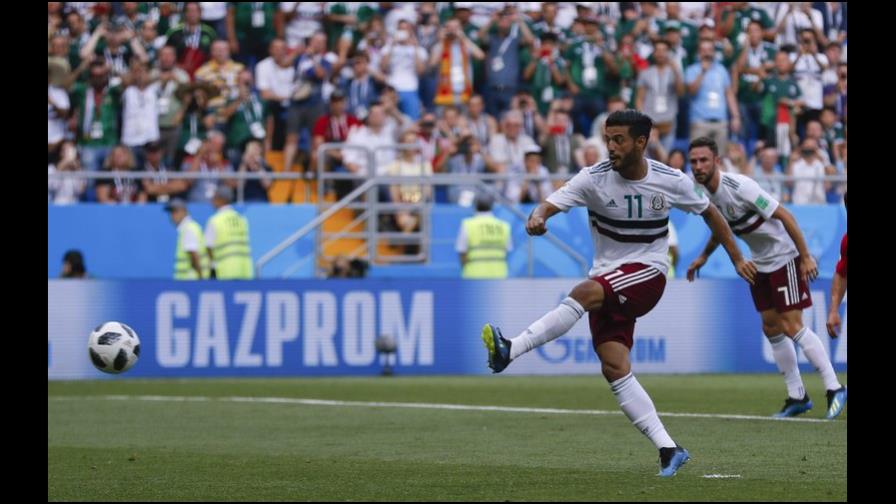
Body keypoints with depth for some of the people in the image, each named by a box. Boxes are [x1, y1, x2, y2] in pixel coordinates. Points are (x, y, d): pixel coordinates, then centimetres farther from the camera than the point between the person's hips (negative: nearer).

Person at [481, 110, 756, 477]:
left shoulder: (671, 182, -4)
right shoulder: (594, 178, -5)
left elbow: (709, 213, 14)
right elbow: (552, 203, -16)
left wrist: (738, 260, 17)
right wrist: (537, 217, -41)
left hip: (647, 273, -3)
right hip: (607, 284, 3)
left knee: (586, 292, -32)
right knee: (614, 368, -10)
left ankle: (510, 351, -39)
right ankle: (668, 450, -5)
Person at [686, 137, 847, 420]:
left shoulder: (740, 187, -26)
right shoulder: (703, 193, -2)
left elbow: (784, 215, -22)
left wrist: (806, 257, -22)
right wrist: (704, 256, 21)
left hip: (785, 256, -8)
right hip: (760, 263, 8)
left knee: (792, 326, -12)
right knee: (772, 329, 6)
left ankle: (834, 388, -5)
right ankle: (797, 396, 14)